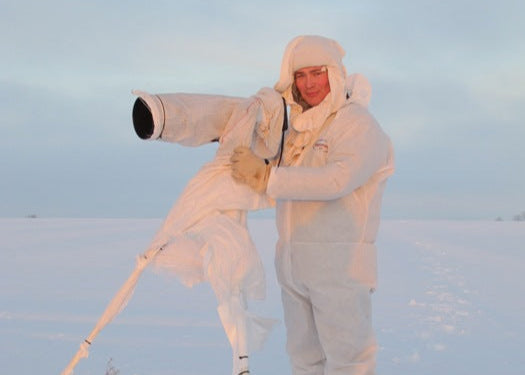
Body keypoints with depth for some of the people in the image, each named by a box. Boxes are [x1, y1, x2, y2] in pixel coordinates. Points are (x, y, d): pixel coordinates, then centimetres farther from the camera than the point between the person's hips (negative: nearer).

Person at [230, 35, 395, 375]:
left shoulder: (359, 125, -10)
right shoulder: (299, 128, 14)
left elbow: (337, 180, -26)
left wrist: (266, 177, -25)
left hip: (341, 262, -8)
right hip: (294, 263, 8)